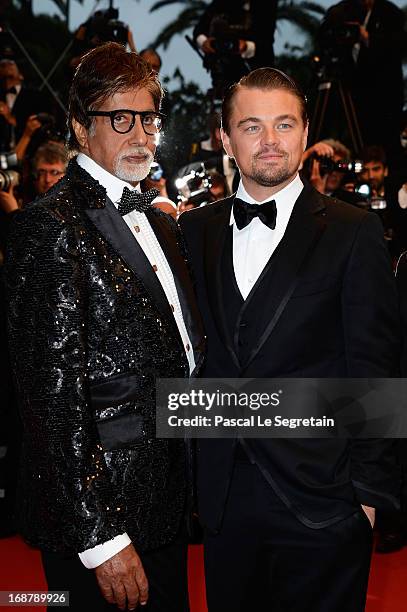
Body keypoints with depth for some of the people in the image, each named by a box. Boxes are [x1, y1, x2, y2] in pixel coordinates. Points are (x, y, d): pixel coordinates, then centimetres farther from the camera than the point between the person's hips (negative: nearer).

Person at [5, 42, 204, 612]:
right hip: (97, 507, -8)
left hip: (167, 497, 8)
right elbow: (53, 394, -20)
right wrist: (100, 537, -21)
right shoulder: (52, 227, -16)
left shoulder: (159, 221, 12)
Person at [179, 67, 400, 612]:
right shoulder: (196, 231, 7)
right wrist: (190, 474, 5)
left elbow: (372, 367, -6)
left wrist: (369, 489, -8)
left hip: (320, 500, -3)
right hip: (224, 498, 4)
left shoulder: (353, 232, -4)